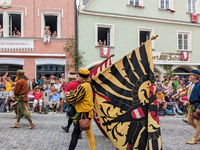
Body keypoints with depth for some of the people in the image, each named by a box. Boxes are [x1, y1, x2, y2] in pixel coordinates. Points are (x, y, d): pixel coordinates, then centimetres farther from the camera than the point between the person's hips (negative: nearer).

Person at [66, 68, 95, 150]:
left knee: (75, 135, -3)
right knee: (89, 133, 16)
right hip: (88, 112, 9)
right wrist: (72, 93, 6)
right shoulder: (88, 85, 9)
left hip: (83, 113, -9)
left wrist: (67, 95, 1)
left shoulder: (82, 86, -19)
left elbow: (73, 98, -17)